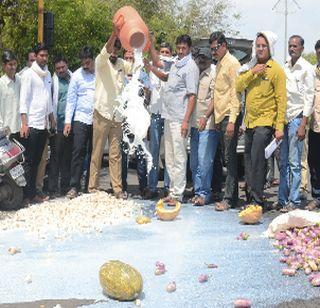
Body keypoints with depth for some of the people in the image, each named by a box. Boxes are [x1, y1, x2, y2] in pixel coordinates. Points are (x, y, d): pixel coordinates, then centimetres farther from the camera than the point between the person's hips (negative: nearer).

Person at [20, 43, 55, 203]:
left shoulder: (48, 74, 15)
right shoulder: (29, 74, -5)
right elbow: (23, 100, -9)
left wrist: (51, 118, 20)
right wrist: (24, 123, -16)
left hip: (44, 124, 7)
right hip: (32, 124, -6)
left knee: (37, 160, 9)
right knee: (30, 160, -4)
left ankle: (33, 191, 14)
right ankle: (29, 193, -1)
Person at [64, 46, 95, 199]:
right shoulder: (77, 75, 3)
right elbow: (71, 99, 3)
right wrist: (68, 120, -3)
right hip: (81, 119, -1)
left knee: (94, 154, 6)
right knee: (78, 152, -7)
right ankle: (74, 186, -5)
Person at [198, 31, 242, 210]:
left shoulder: (232, 63, -8)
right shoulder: (219, 65, 20)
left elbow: (236, 93, -15)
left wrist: (232, 121, -21)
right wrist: (206, 116, 22)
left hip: (230, 116, -9)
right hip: (220, 117, 9)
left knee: (230, 157, -8)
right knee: (229, 157, 9)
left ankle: (229, 199, -6)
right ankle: (232, 197, 13)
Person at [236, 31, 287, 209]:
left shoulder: (276, 70, -5)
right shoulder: (251, 67, 16)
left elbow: (281, 100, -9)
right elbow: (238, 87, 4)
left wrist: (280, 127, -15)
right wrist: (252, 72, -9)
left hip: (265, 122, -6)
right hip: (250, 122, 6)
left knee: (257, 161, -11)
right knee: (249, 161, 8)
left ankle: (257, 201, -7)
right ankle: (251, 197, 16)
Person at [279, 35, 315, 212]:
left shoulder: (306, 68, -3)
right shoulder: (285, 67, 15)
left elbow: (309, 98, -7)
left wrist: (303, 124, -13)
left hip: (297, 118, -6)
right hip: (283, 118, 6)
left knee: (294, 163, -6)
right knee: (283, 162, 8)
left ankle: (294, 202, -2)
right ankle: (283, 200, 13)